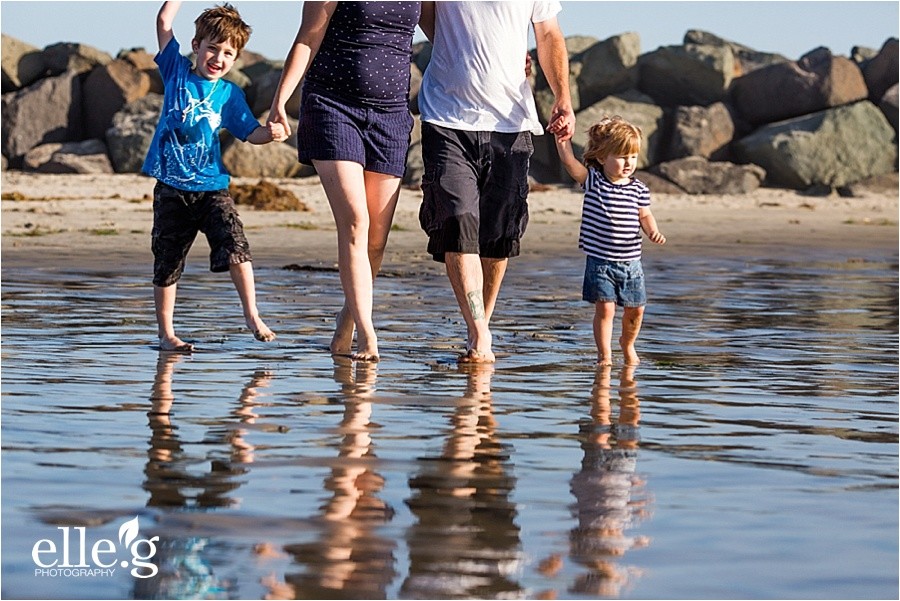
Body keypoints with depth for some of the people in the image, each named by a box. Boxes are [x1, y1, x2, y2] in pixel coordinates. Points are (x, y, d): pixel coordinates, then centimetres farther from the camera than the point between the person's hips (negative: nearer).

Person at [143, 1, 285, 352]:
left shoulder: (229, 94, 6)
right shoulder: (177, 72, 4)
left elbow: (250, 132, 2)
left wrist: (270, 133, -17)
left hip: (212, 187, 0)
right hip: (171, 187, 0)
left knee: (235, 246, -18)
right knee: (166, 263, 5)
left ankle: (251, 316, -9)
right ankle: (166, 334, 15)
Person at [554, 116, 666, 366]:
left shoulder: (638, 189, 2)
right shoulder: (593, 181, -4)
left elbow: (645, 215, 9)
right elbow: (569, 160, -12)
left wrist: (653, 231, -11)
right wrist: (561, 134, -22)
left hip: (630, 261, 3)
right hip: (600, 261, -3)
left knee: (635, 309, 10)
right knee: (605, 307, -10)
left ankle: (628, 345, 37)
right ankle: (604, 354, 0)